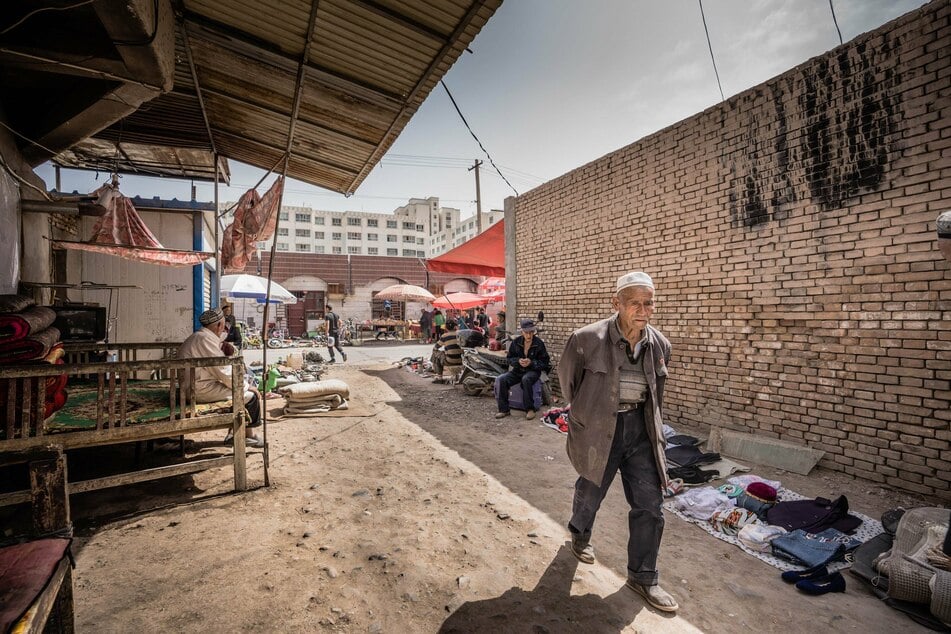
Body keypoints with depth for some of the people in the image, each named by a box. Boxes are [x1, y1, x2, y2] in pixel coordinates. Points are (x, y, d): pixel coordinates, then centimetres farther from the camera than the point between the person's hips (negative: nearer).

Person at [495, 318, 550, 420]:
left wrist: (531, 363, -20)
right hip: (518, 370, 4)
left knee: (526, 379, -38)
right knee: (502, 379, -22)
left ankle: (530, 409, -22)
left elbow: (545, 363, -3)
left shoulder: (539, 344, -7)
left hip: (533, 371, -3)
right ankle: (504, 409, -12)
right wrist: (518, 361, -13)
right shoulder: (516, 342, 2)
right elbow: (510, 358, 9)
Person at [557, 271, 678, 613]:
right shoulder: (587, 339, -20)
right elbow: (566, 378, -2)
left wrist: (652, 424, 16)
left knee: (649, 502, 7)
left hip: (641, 430, 4)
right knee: (591, 490, 17)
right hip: (598, 430, -4)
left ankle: (642, 576, 29)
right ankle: (579, 535, 51)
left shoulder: (659, 344, -3)